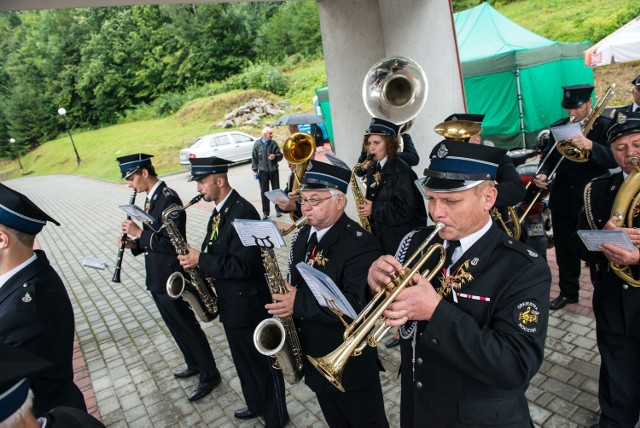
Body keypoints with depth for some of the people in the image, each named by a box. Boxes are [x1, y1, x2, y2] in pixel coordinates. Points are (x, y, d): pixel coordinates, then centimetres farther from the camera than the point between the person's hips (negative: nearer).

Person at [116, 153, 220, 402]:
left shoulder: (168, 198, -21)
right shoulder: (151, 198, 9)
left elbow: (173, 243, -25)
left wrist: (139, 233, -19)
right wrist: (135, 243, -2)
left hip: (171, 278, -9)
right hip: (158, 278, 10)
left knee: (187, 326, 3)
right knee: (177, 326, 21)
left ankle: (209, 375, 19)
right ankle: (194, 365, 39)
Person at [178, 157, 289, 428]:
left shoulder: (243, 212, -24)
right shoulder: (219, 211, 6)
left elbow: (242, 265, -28)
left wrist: (201, 260, -23)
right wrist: (195, 260, -5)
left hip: (250, 304, -9)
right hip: (230, 303, 9)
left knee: (265, 362, 11)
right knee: (244, 361, 25)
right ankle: (256, 404, 46)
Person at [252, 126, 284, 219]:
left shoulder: (273, 143, 1)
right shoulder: (257, 144, 0)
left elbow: (280, 155, 5)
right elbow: (254, 157, 4)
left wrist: (275, 156, -16)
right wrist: (255, 169, 0)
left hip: (274, 170, 1)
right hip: (263, 171, -1)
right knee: (264, 192, 4)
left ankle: (278, 210, 20)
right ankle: (265, 212, 13)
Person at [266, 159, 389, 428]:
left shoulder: (361, 244, -23)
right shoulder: (302, 237, 3)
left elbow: (357, 304, -31)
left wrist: (300, 304, -31)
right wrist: (284, 303, -6)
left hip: (350, 364, -7)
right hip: (314, 360, 7)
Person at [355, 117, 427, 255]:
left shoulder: (402, 171, -16)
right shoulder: (373, 170, 9)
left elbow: (407, 210, -21)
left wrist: (374, 209, -19)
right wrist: (365, 205, -4)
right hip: (379, 236, 7)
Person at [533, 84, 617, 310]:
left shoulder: (605, 126, -7)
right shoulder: (558, 127, 6)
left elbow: (614, 159, -19)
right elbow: (549, 157, 7)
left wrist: (590, 145, -35)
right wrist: (543, 174, -13)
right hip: (562, 200, 4)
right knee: (565, 251, 13)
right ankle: (568, 292, 29)